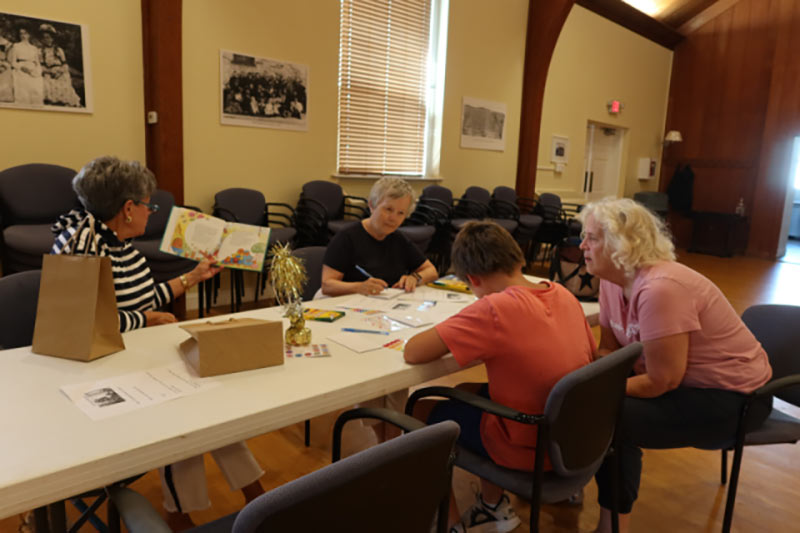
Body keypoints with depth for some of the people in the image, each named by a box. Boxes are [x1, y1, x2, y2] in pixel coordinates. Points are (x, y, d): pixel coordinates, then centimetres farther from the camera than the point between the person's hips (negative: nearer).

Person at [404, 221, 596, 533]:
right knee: (466, 392, 25)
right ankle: (494, 506, 32)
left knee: (421, 410, 12)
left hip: (528, 449, -7)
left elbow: (413, 352, -25)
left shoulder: (495, 309, -26)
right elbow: (589, 354, 11)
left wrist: (454, 333, -5)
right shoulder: (563, 294, -4)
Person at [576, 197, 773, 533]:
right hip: (682, 381, 9)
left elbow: (661, 382, -27)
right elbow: (609, 349, 2)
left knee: (609, 419, -24)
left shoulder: (659, 289, -31)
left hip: (731, 397, -9)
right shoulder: (612, 279, -3)